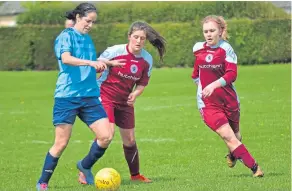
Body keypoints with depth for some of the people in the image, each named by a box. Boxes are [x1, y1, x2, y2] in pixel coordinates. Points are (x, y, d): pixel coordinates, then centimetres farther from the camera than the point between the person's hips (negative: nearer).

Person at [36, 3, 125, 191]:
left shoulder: (88, 39, 16)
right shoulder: (66, 36, -5)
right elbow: (66, 58, -26)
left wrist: (106, 63, 12)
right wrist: (91, 62, -37)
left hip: (90, 97, 6)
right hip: (67, 96, -6)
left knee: (106, 136, -6)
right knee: (61, 143, -4)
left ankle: (85, 166, 19)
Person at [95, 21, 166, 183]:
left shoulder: (147, 60, -5)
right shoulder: (115, 51, -19)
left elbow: (142, 84, 5)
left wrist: (134, 94, -14)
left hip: (125, 101, 5)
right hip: (105, 96, -5)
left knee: (130, 140, 11)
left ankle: (135, 175, 30)